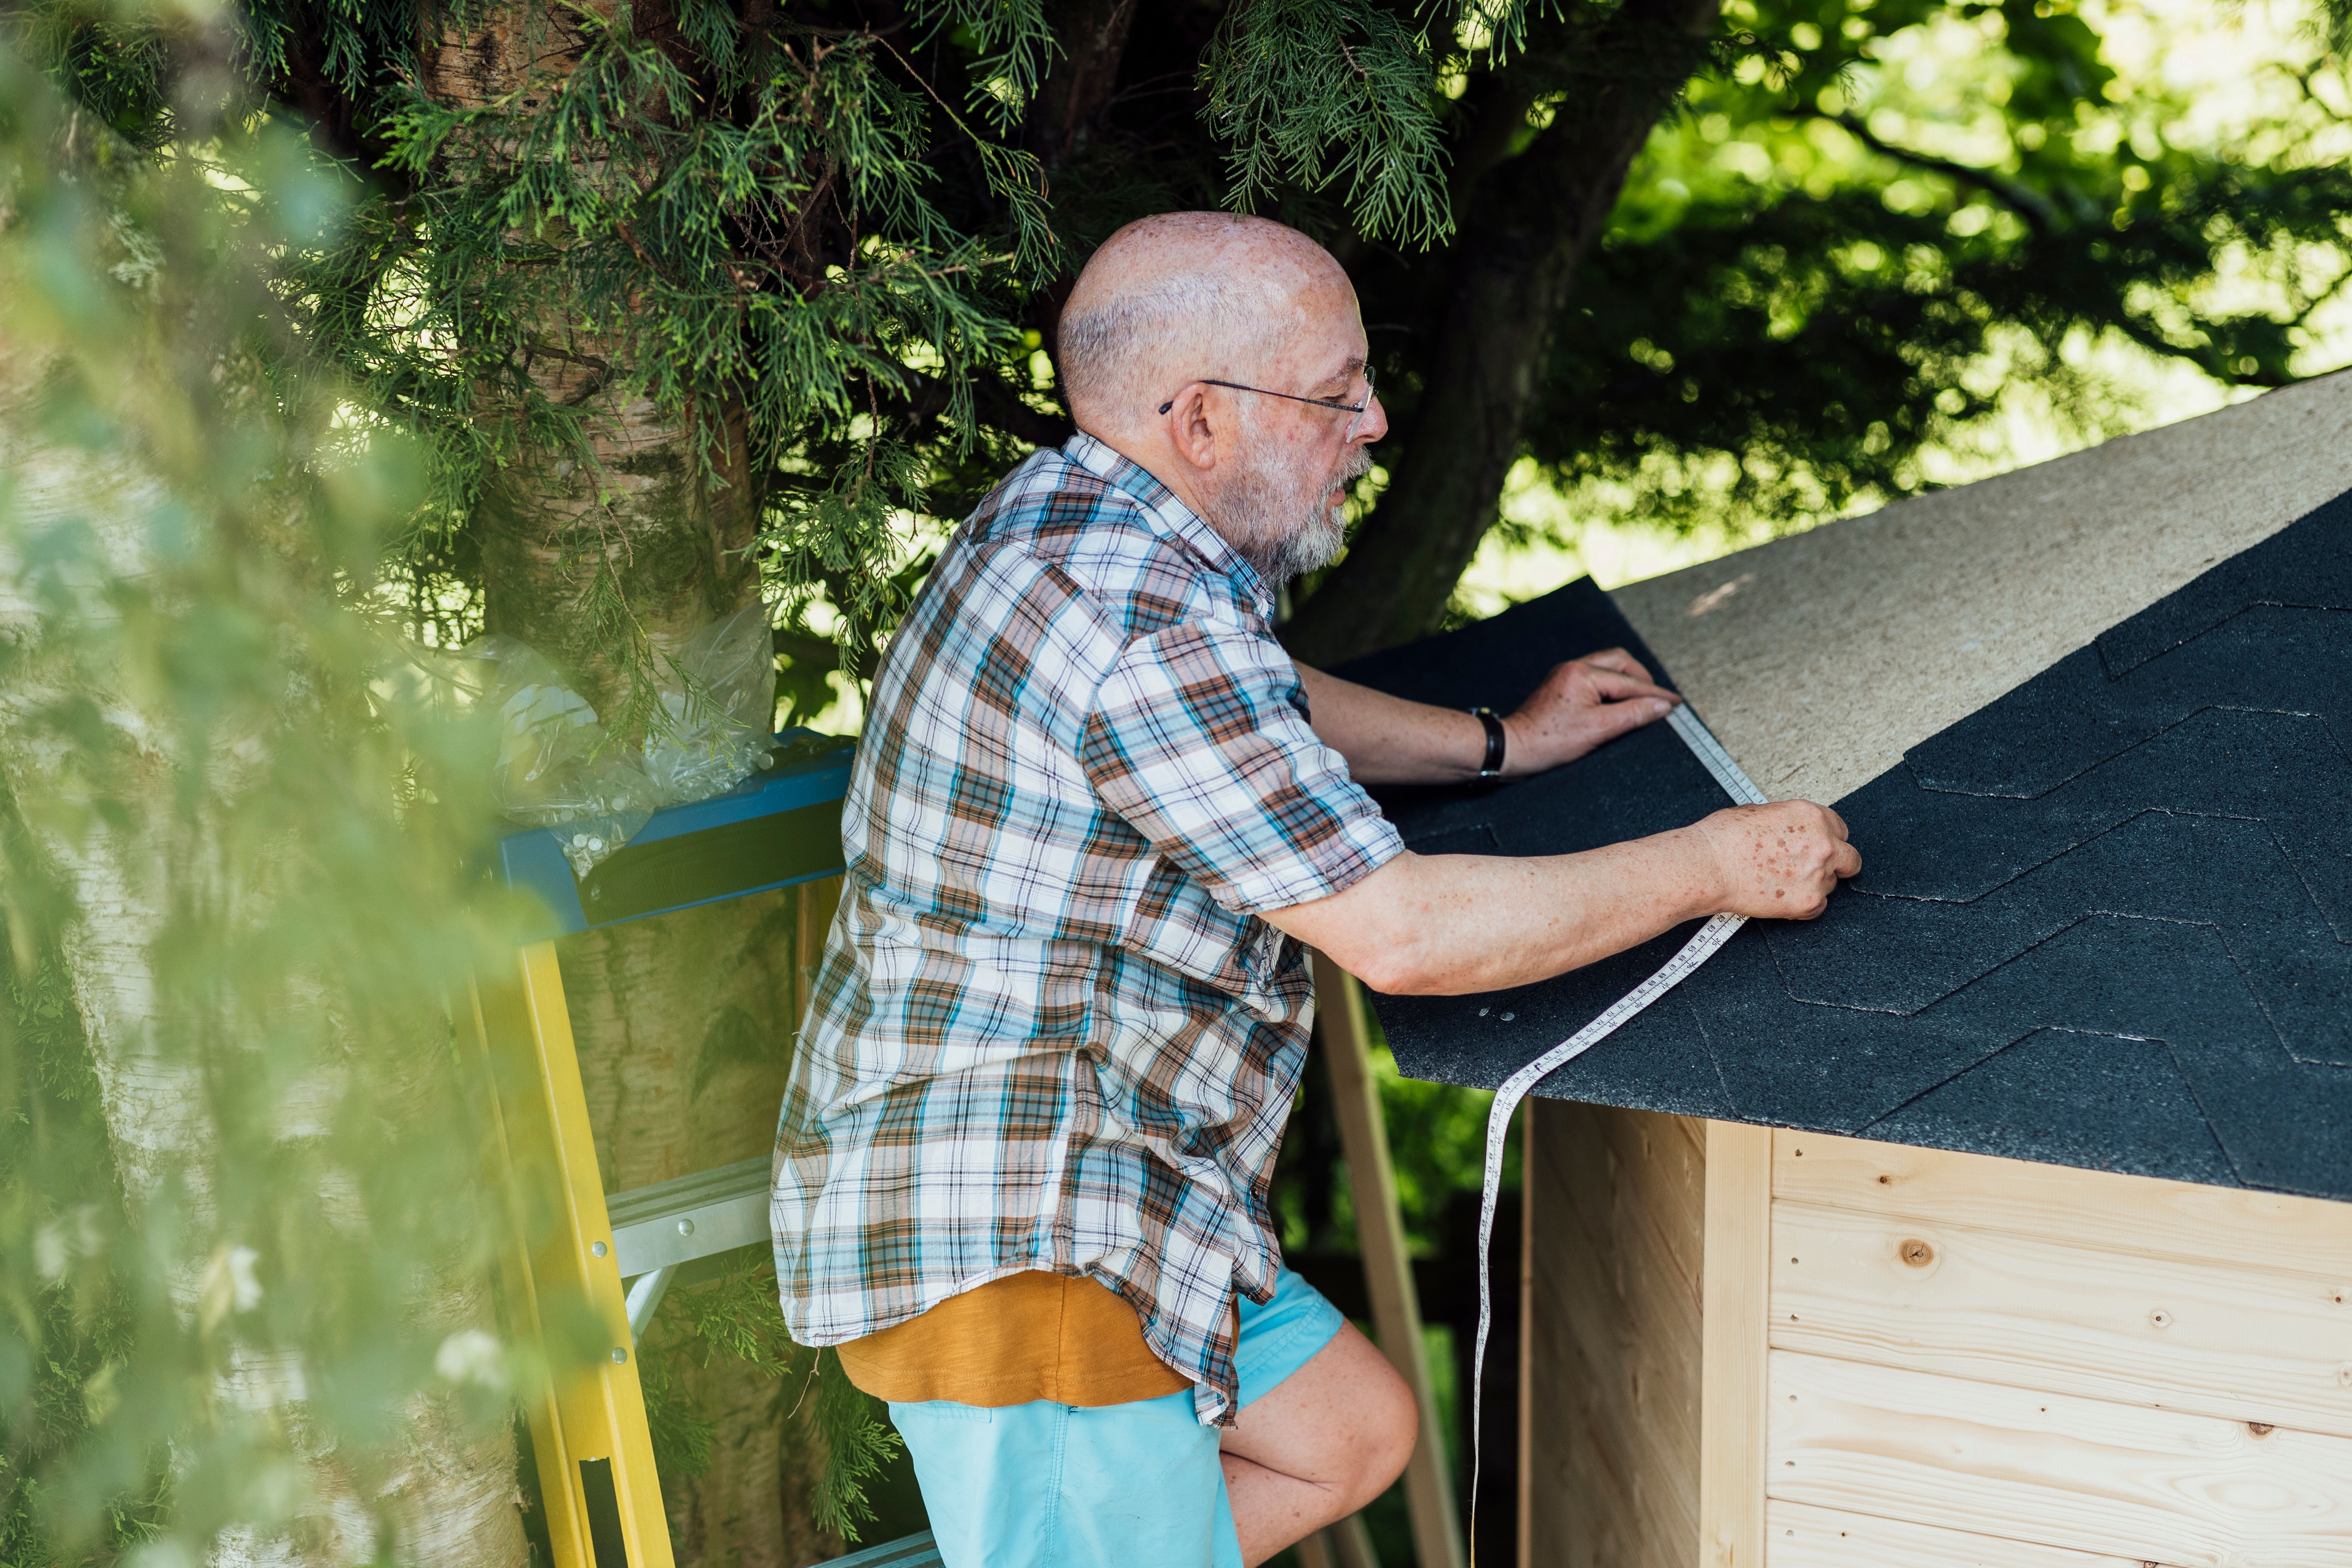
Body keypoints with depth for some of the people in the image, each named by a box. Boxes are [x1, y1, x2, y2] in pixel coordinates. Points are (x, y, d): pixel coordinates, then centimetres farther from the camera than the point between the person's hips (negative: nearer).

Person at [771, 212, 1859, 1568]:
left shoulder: (1067, 516, 7)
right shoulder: (1141, 634, -25)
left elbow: (1252, 717, 28)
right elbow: (1402, 933, -23)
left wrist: (1503, 741, 25)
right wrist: (1718, 867, -11)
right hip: (1010, 1250, -10)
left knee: (1354, 1433, 19)